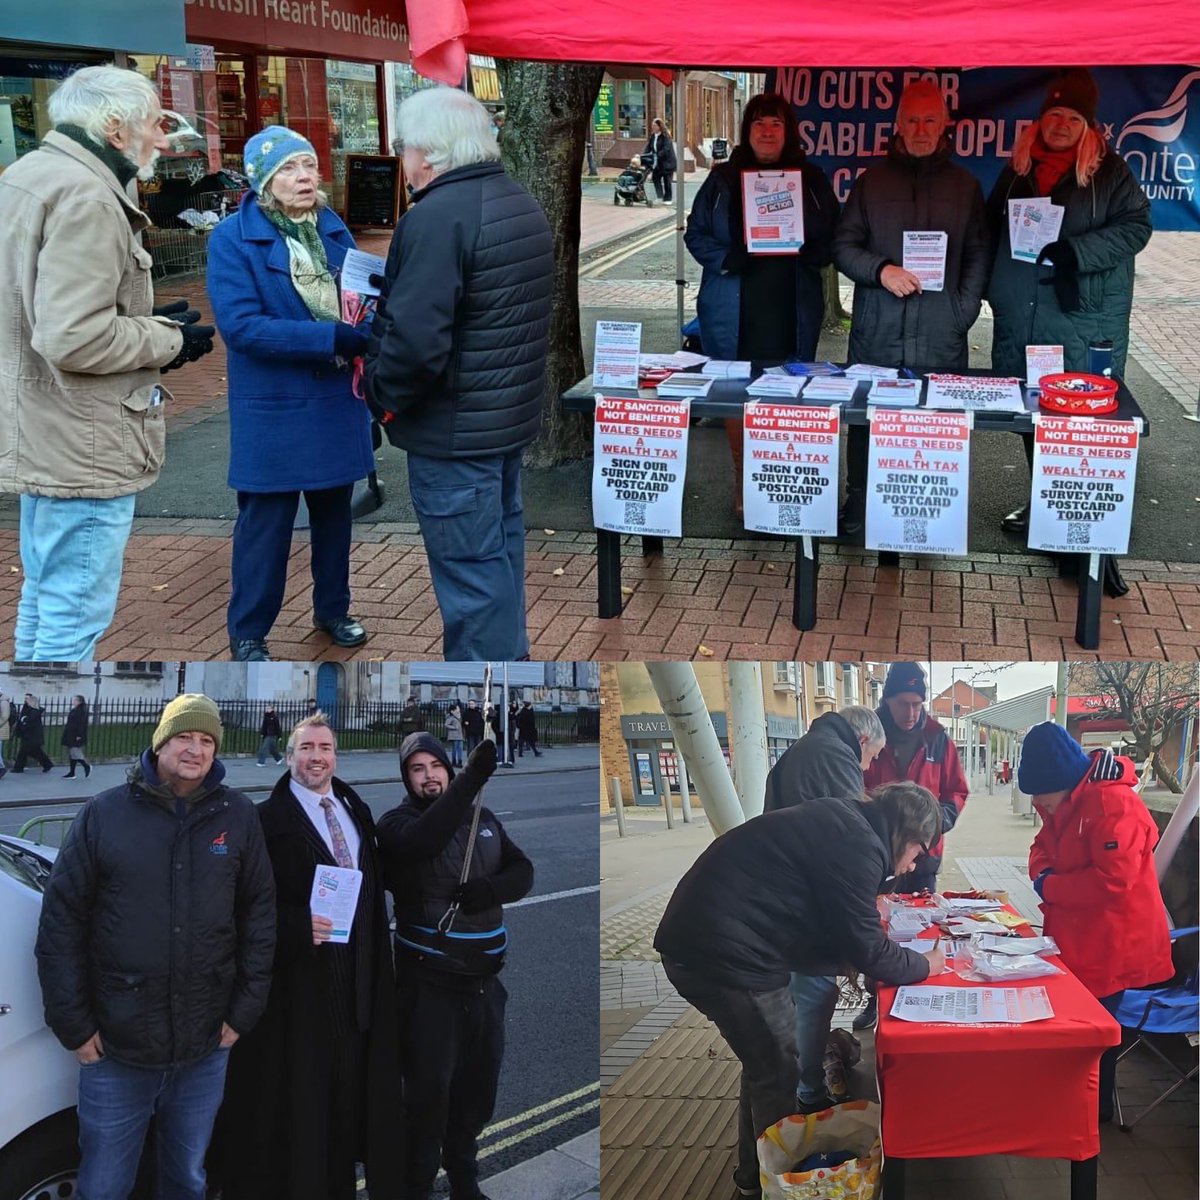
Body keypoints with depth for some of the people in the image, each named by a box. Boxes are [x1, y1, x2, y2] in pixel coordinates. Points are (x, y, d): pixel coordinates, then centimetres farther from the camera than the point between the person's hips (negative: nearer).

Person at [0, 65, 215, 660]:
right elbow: (75, 339, -27)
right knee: (74, 616, -2)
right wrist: (169, 339, -12)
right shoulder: (87, 198, -20)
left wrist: (148, 320, 13)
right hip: (85, 451, -11)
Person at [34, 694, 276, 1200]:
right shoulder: (104, 813, -4)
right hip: (115, 1048, -1)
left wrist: (245, 1011, 0)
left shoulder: (237, 816, 0)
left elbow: (259, 912, 3)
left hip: (205, 1047, 2)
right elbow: (61, 920, -3)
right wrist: (74, 1025, -6)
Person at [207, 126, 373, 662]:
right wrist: (330, 338, -27)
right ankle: (247, 633, 16)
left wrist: (368, 329, -12)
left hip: (337, 401, 6)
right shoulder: (232, 238, -12)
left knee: (333, 510, 17)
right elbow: (240, 324, -22)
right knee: (266, 521, 2)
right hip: (273, 409, -5)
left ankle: (332, 609, 35)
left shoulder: (333, 229, 5)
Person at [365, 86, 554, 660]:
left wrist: (381, 394, -11)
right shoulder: (524, 205, 9)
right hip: (515, 416, 10)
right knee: (501, 544, 23)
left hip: (454, 434, -10)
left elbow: (416, 342, -28)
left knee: (469, 568, 0)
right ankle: (509, 654, 38)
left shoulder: (436, 217, -21)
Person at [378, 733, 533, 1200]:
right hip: (428, 982, -5)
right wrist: (472, 778, -39)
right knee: (429, 1090, -2)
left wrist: (491, 889, -16)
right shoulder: (397, 822, -7)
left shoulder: (484, 818, 9)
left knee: (478, 1087, 16)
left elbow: (523, 871, 7)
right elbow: (423, 840, -30)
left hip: (483, 978, 5)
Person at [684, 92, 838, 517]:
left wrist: (805, 253, -12)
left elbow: (832, 239, 9)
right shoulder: (723, 179, 6)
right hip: (732, 310, 0)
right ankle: (742, 482, 17)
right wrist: (728, 259, -12)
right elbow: (696, 234, 6)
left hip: (792, 311, 0)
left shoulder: (811, 180, 7)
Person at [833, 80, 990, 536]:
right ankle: (858, 503, 16)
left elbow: (978, 254, 11)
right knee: (866, 418, 3)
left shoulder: (964, 185, 11)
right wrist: (880, 270, -12)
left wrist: (964, 310, -3)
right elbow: (843, 245, 7)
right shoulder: (872, 181, 10)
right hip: (876, 333, 0)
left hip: (941, 339, 0)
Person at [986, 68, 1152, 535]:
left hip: (1085, 319, -5)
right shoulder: (1019, 167, 12)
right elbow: (992, 227, 22)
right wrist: (993, 283, 10)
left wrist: (1075, 252, -19)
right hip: (1021, 318, 5)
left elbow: (1136, 226, -6)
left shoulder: (1108, 169, -1)